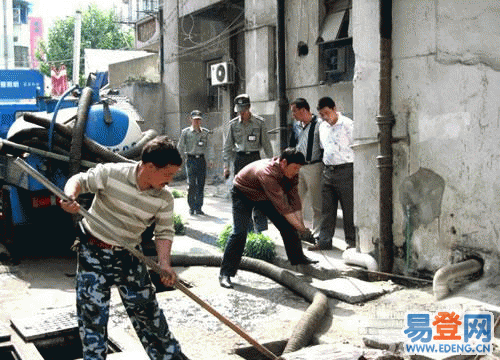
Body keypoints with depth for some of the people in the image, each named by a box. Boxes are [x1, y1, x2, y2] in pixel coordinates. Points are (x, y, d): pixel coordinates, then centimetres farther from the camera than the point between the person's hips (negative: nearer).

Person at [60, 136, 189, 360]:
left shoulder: (164, 199, -8)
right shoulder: (110, 174, -19)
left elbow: (164, 232, -3)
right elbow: (80, 181, -9)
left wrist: (164, 263, -17)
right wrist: (70, 196, -32)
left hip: (129, 257, 3)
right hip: (94, 251, -3)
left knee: (146, 308, 12)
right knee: (92, 311, -1)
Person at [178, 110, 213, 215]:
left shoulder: (205, 132, 9)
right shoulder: (185, 132, 3)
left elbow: (208, 147, 10)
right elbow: (180, 147, 8)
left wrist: (210, 159, 0)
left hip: (202, 160, 3)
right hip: (190, 160, -3)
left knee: (201, 185, 4)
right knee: (191, 184, -8)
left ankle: (199, 208, 12)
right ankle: (191, 207, 3)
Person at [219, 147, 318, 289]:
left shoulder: (291, 173, -17)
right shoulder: (267, 172, -42)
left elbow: (294, 200, -12)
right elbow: (281, 206, -40)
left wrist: (300, 223, -21)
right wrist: (300, 227, -35)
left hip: (264, 195, 7)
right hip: (243, 193, -7)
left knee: (287, 226, 3)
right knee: (240, 232, -21)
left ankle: (298, 258, 24)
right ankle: (225, 273, -15)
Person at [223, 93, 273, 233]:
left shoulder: (259, 122, -2)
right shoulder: (233, 124, 4)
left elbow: (266, 143, 4)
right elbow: (227, 146, 9)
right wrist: (226, 165, 4)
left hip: (255, 158, -2)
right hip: (239, 159, 2)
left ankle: (260, 228, -3)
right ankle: (247, 227, 14)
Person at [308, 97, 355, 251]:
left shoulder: (347, 124, -8)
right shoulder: (322, 127, 13)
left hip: (345, 169, -6)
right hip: (328, 170, 6)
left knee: (349, 208, -1)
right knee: (327, 208, 9)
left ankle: (352, 241, 10)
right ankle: (324, 241, 15)